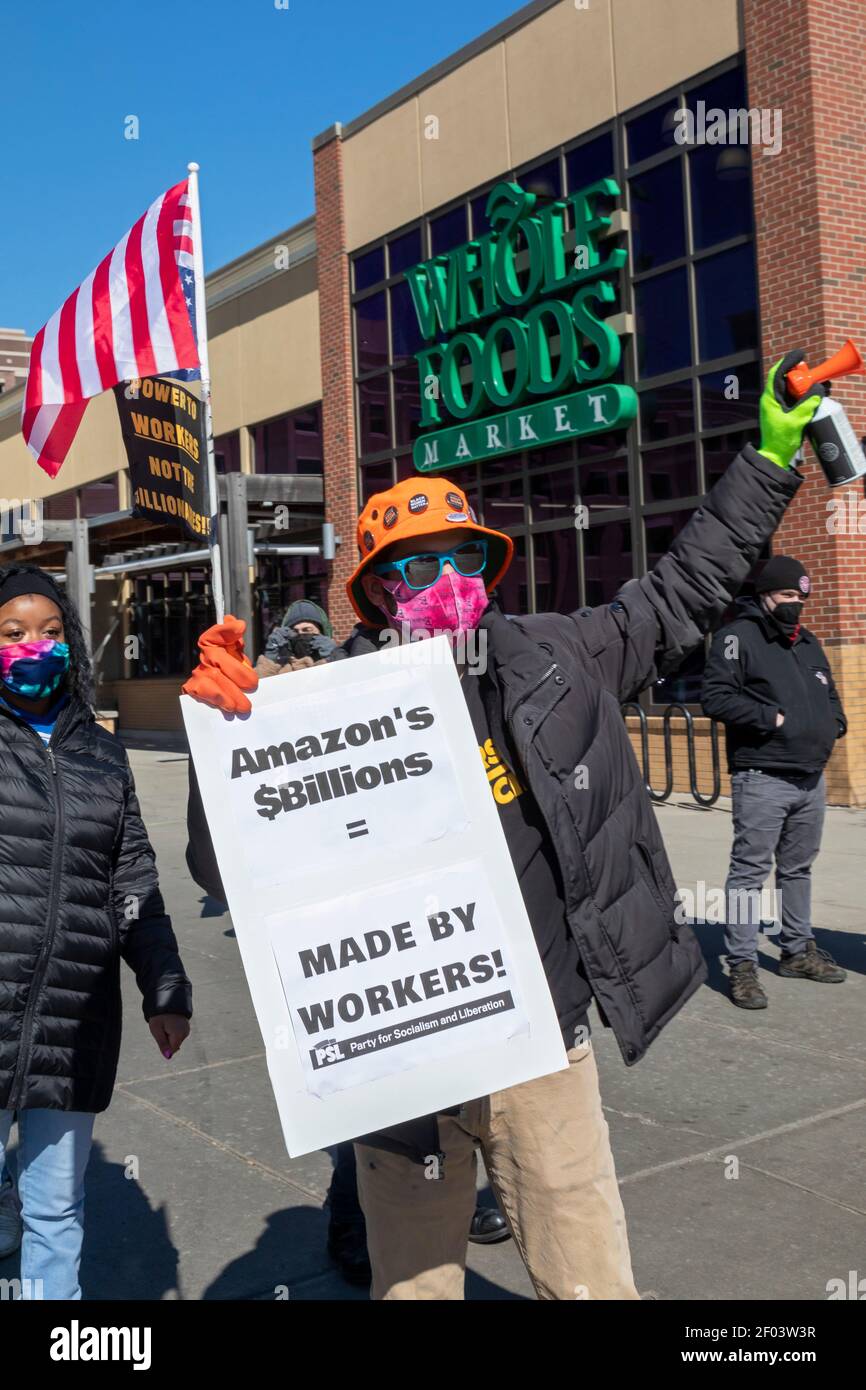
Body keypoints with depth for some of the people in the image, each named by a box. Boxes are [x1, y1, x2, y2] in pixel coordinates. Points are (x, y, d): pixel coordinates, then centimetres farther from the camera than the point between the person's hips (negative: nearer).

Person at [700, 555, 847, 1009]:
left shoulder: (808, 642, 18)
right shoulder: (739, 636, -7)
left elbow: (829, 694, 30)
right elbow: (716, 697, -16)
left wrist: (835, 721, 8)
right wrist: (773, 718, -17)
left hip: (811, 779, 8)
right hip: (762, 779, -8)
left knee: (798, 868, 17)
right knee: (750, 871, -6)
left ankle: (798, 951, 29)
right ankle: (742, 965, -1)